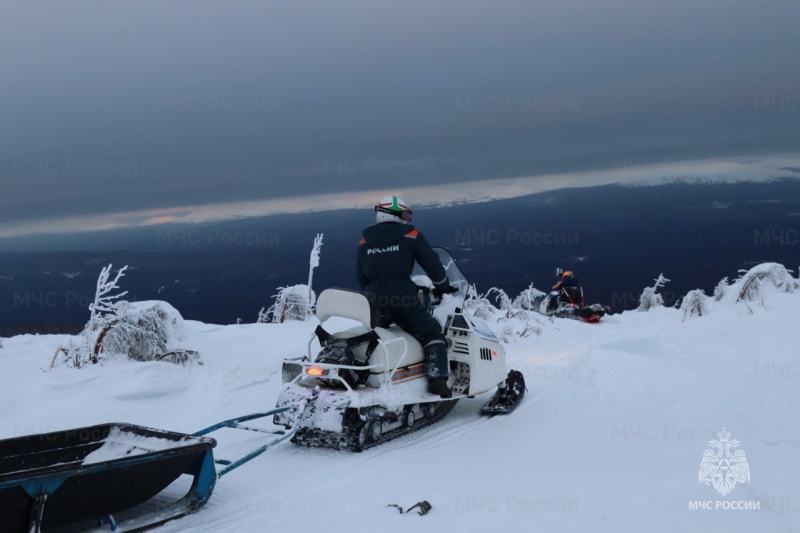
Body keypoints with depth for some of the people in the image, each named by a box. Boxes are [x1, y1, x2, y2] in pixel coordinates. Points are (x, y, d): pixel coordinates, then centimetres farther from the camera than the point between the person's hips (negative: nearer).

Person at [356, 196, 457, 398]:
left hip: (374, 300, 5)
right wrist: (443, 286, 19)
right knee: (431, 333, 4)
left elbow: (360, 276, 18)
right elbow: (431, 263, 4)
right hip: (401, 298, -4)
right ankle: (438, 378, -13)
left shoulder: (365, 240, 15)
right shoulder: (410, 235, 3)